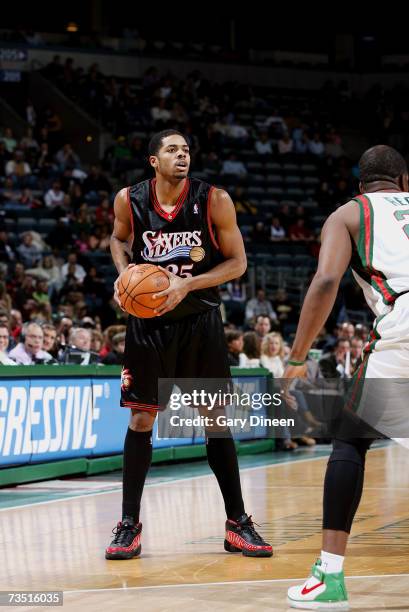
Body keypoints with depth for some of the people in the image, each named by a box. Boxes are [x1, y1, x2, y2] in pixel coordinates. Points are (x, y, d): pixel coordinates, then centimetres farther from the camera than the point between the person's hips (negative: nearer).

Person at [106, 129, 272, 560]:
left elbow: (237, 262, -6)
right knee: (141, 418, 0)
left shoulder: (214, 200, -12)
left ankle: (237, 524, 11)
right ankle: (129, 525, 8)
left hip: (199, 321, 0)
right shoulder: (129, 200, -7)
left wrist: (187, 284, -20)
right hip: (148, 320, 1)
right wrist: (124, 274, -5)